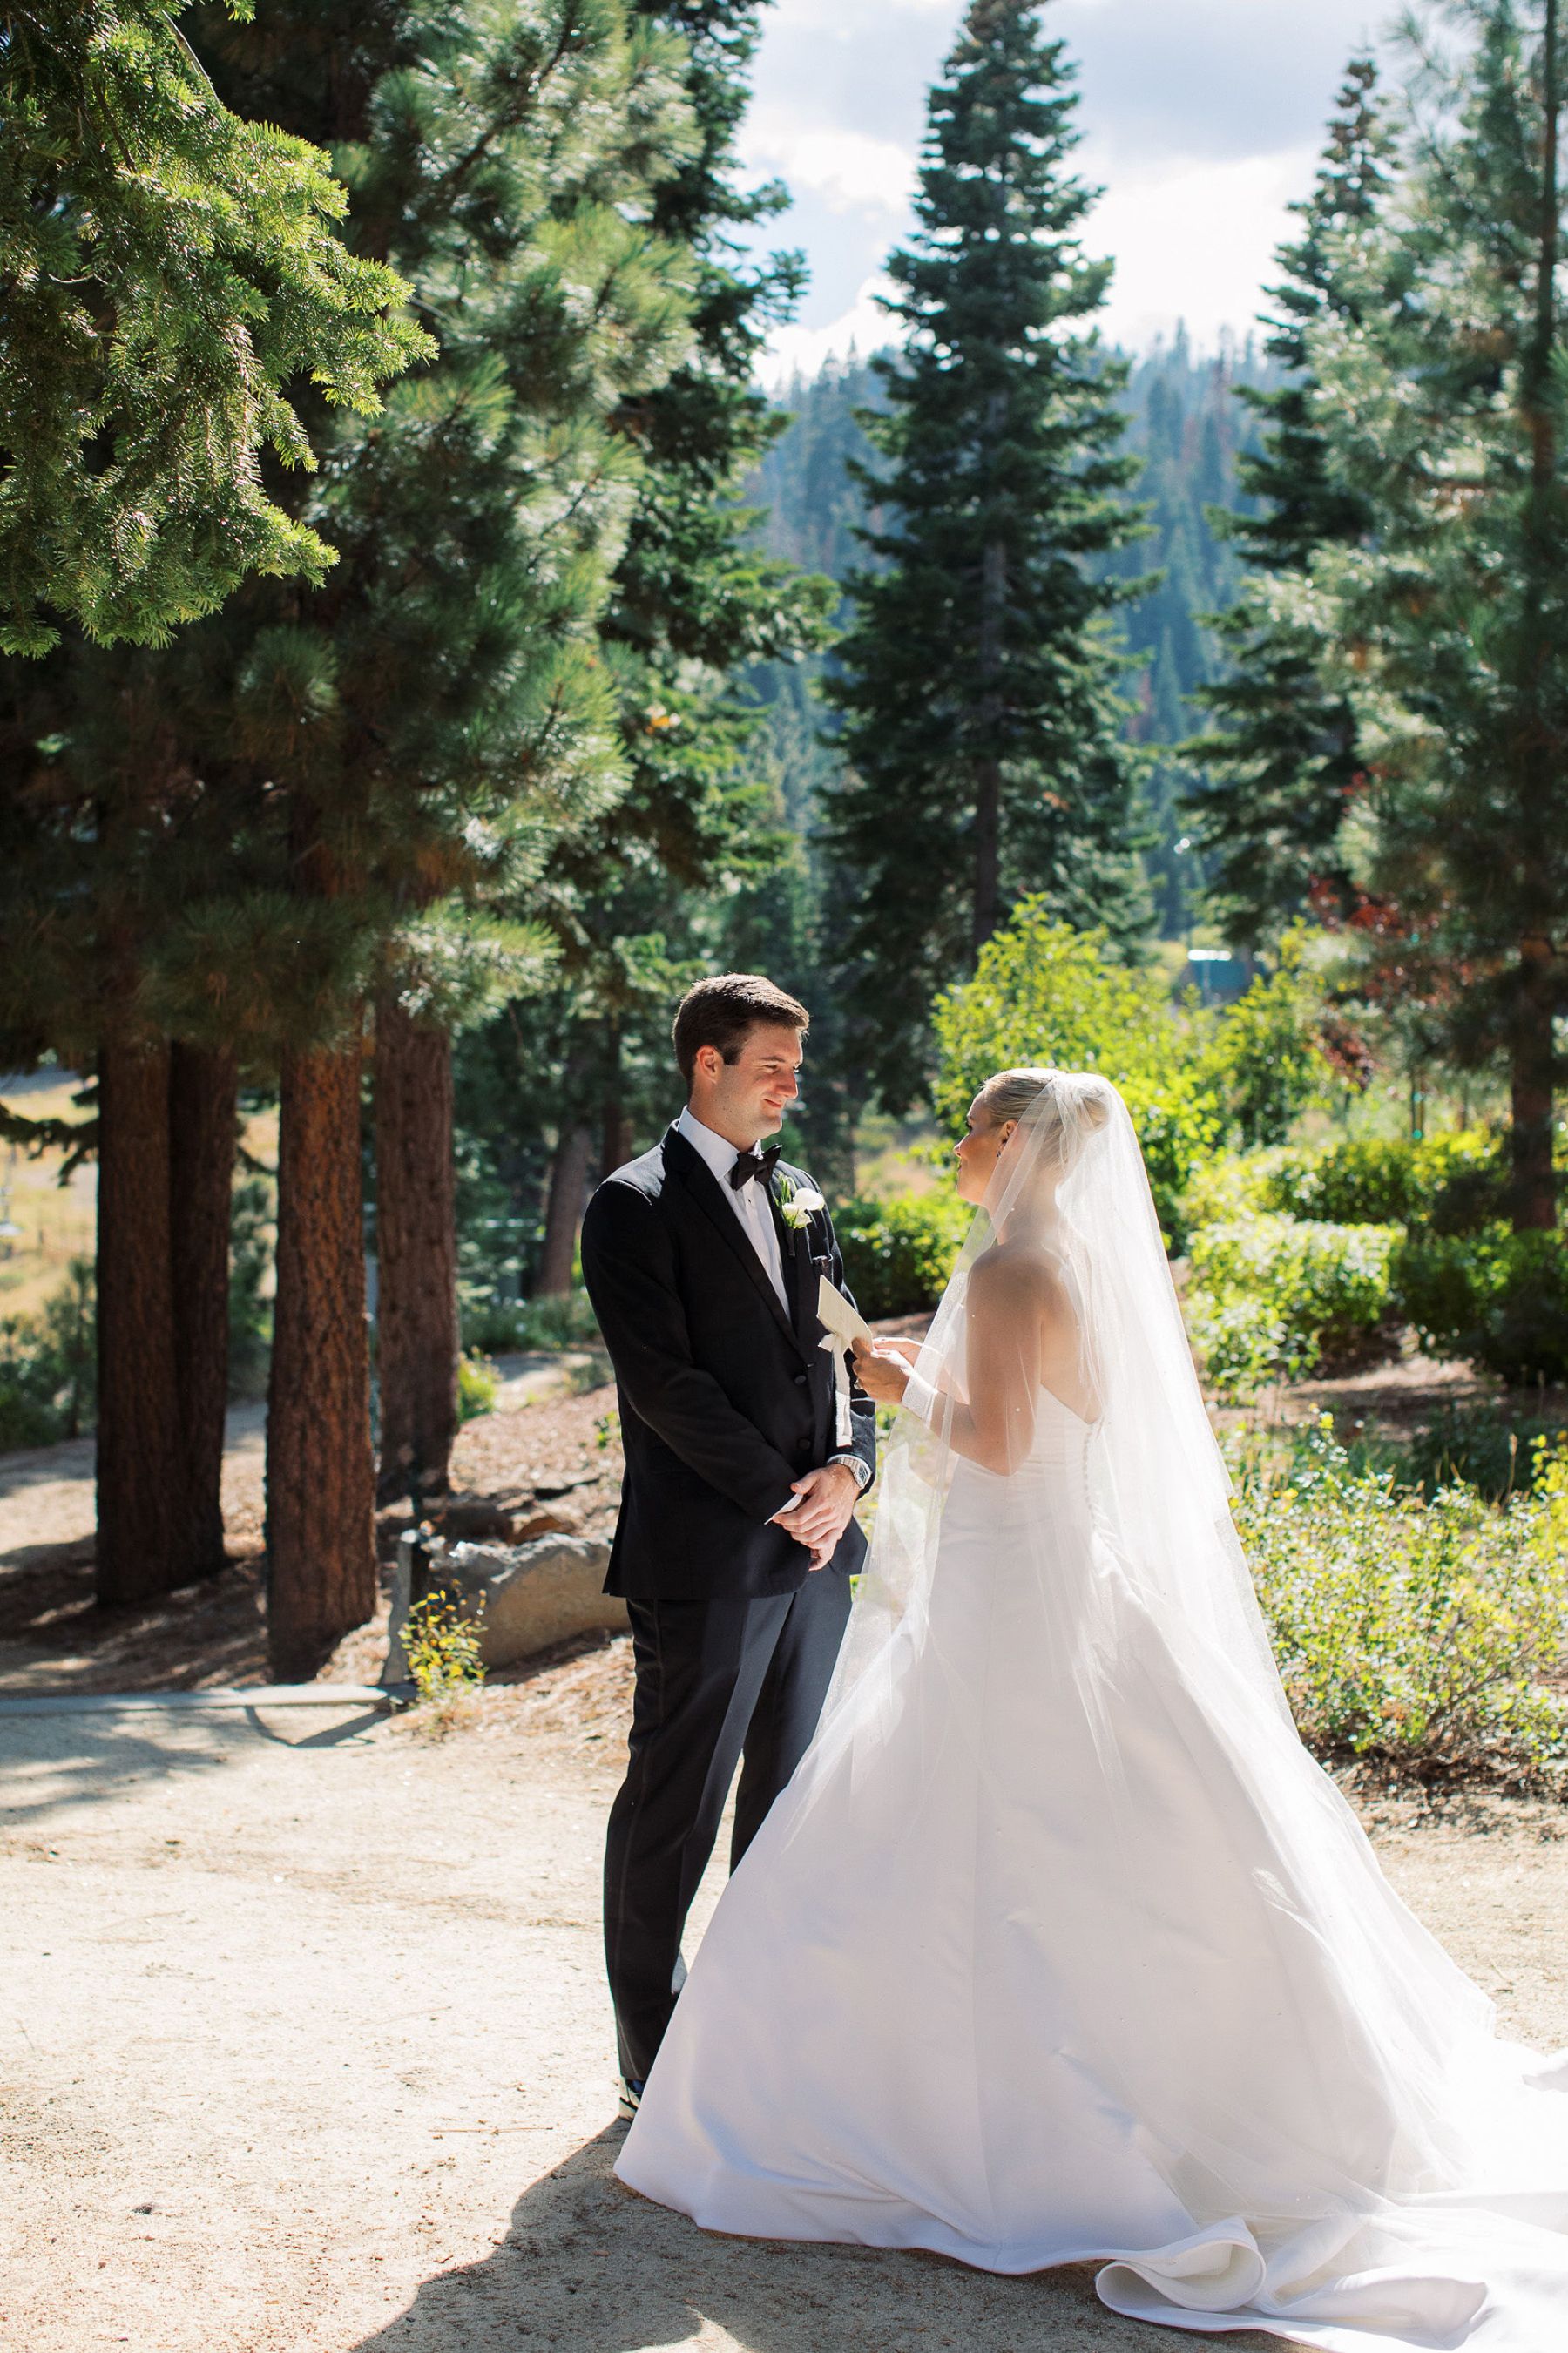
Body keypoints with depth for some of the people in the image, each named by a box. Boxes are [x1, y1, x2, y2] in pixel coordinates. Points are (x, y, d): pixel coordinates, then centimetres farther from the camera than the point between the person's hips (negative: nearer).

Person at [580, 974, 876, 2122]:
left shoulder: (803, 1203, 16)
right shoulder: (635, 1207, -6)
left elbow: (839, 1354, 15)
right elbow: (665, 1382, -13)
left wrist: (846, 1469, -4)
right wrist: (778, 1499, -14)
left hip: (813, 1549, 7)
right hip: (703, 1553, -7)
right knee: (675, 1811, 0)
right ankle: (655, 2060, 10)